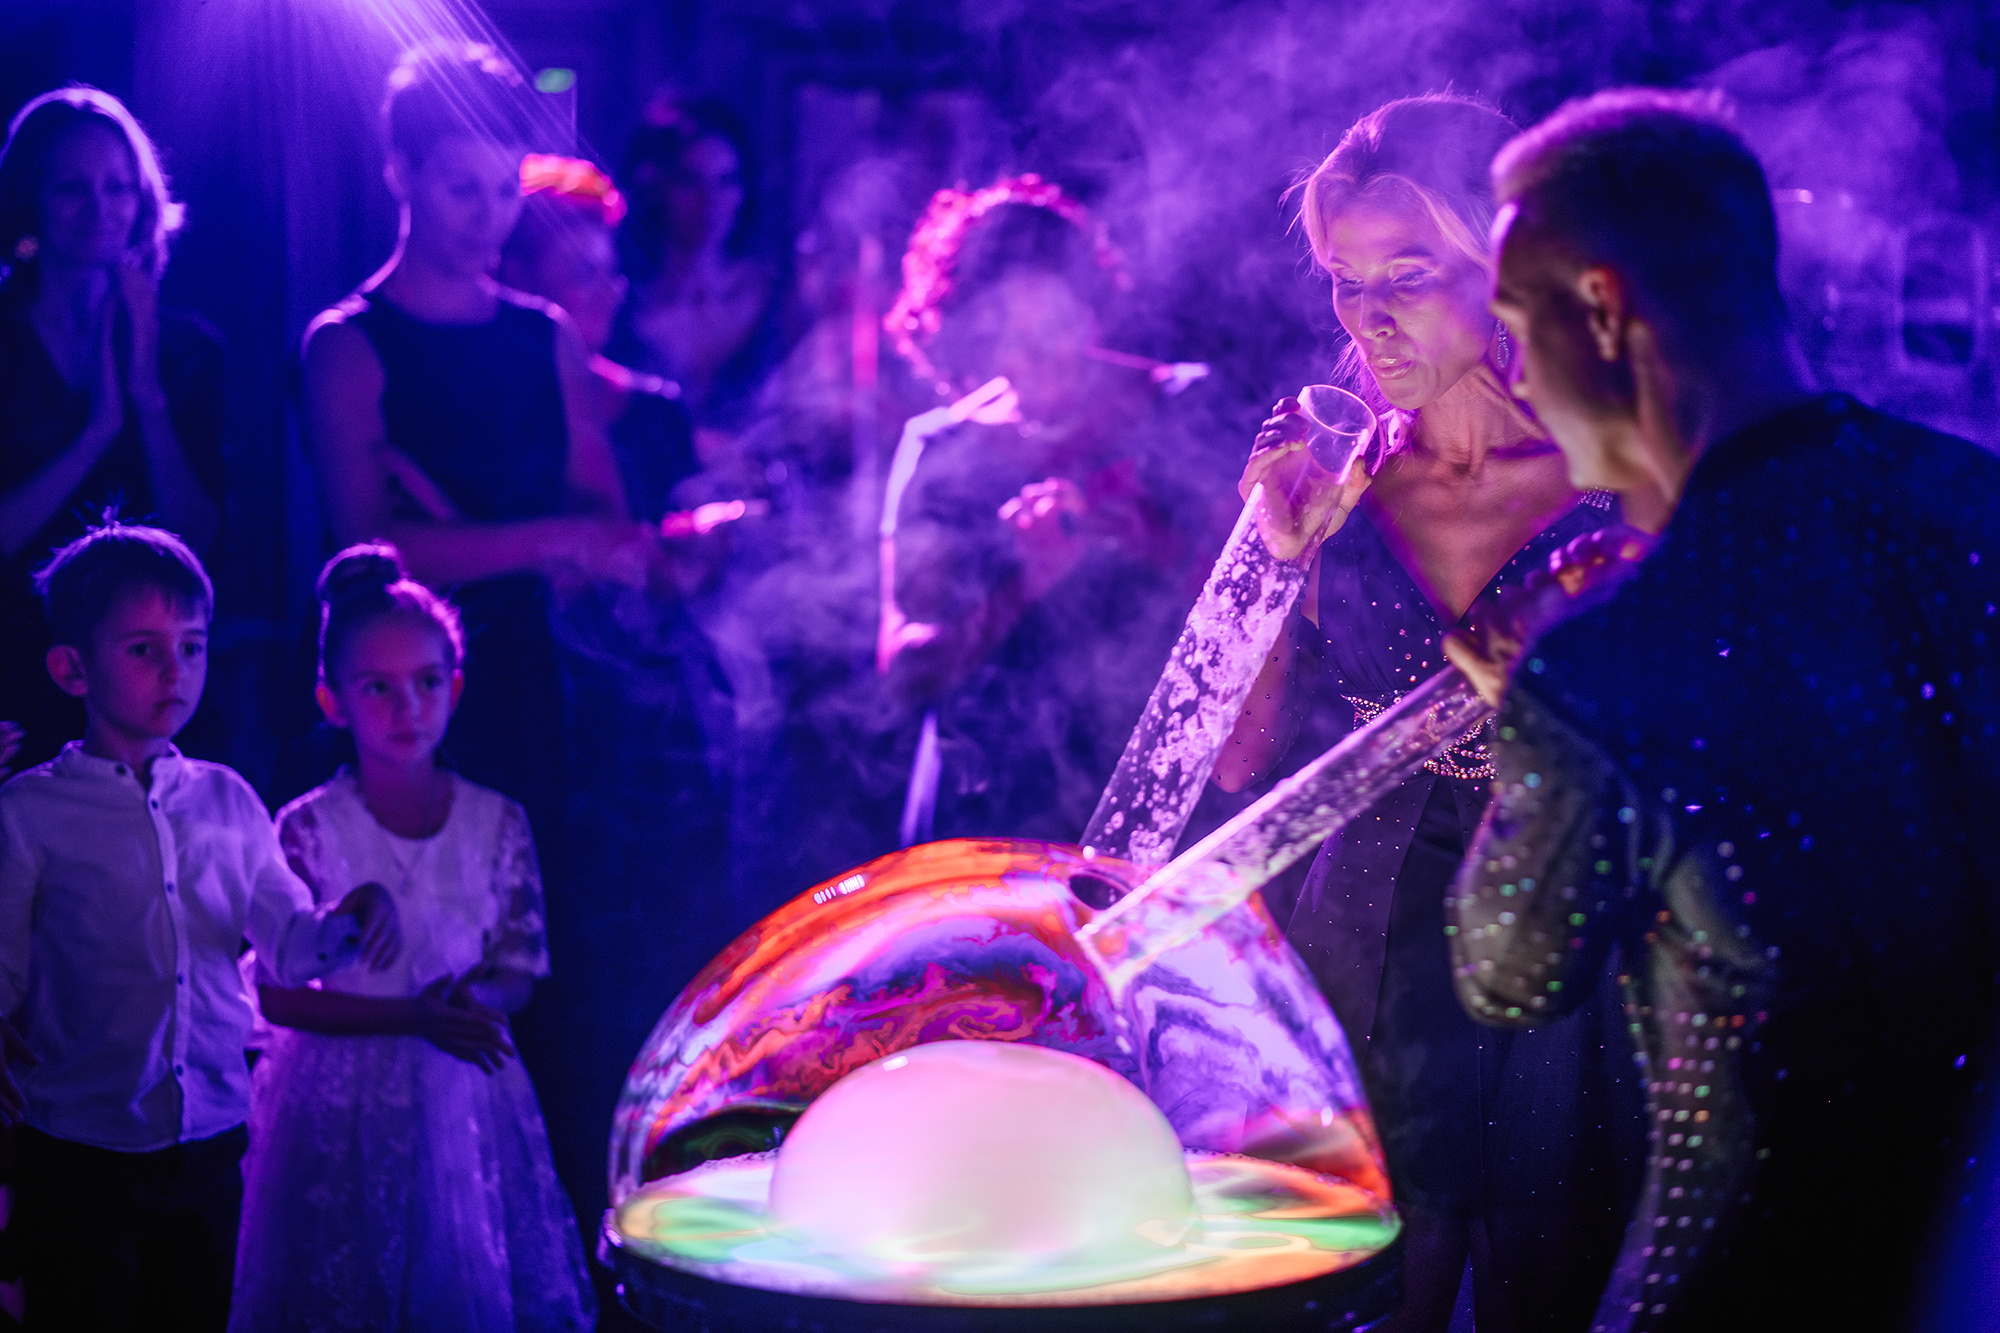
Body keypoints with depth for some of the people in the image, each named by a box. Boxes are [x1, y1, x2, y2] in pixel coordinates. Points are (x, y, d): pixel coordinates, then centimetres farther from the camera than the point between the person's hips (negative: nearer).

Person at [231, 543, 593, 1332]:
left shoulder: (497, 823, -2)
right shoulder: (307, 830, -10)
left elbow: (519, 971, 2)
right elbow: (273, 992, -11)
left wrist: (474, 999, -21)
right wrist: (409, 1017, -20)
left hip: (464, 1097, 2)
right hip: (342, 1103, -2)